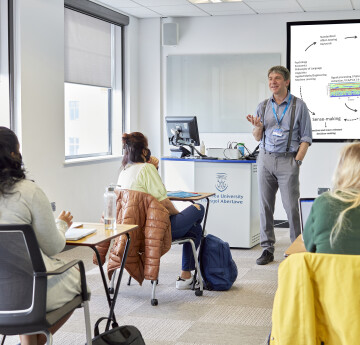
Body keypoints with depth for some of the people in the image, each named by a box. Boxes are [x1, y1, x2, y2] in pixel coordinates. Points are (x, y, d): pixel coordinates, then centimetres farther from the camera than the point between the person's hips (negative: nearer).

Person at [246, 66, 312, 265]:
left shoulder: (298, 106, 2)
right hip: (265, 159, 4)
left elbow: (306, 138, 1)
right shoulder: (263, 106, 12)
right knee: (265, 206, 4)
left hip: (287, 160, -4)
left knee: (291, 207, -7)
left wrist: (297, 161, -9)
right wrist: (258, 127, -6)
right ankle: (267, 249, 12)